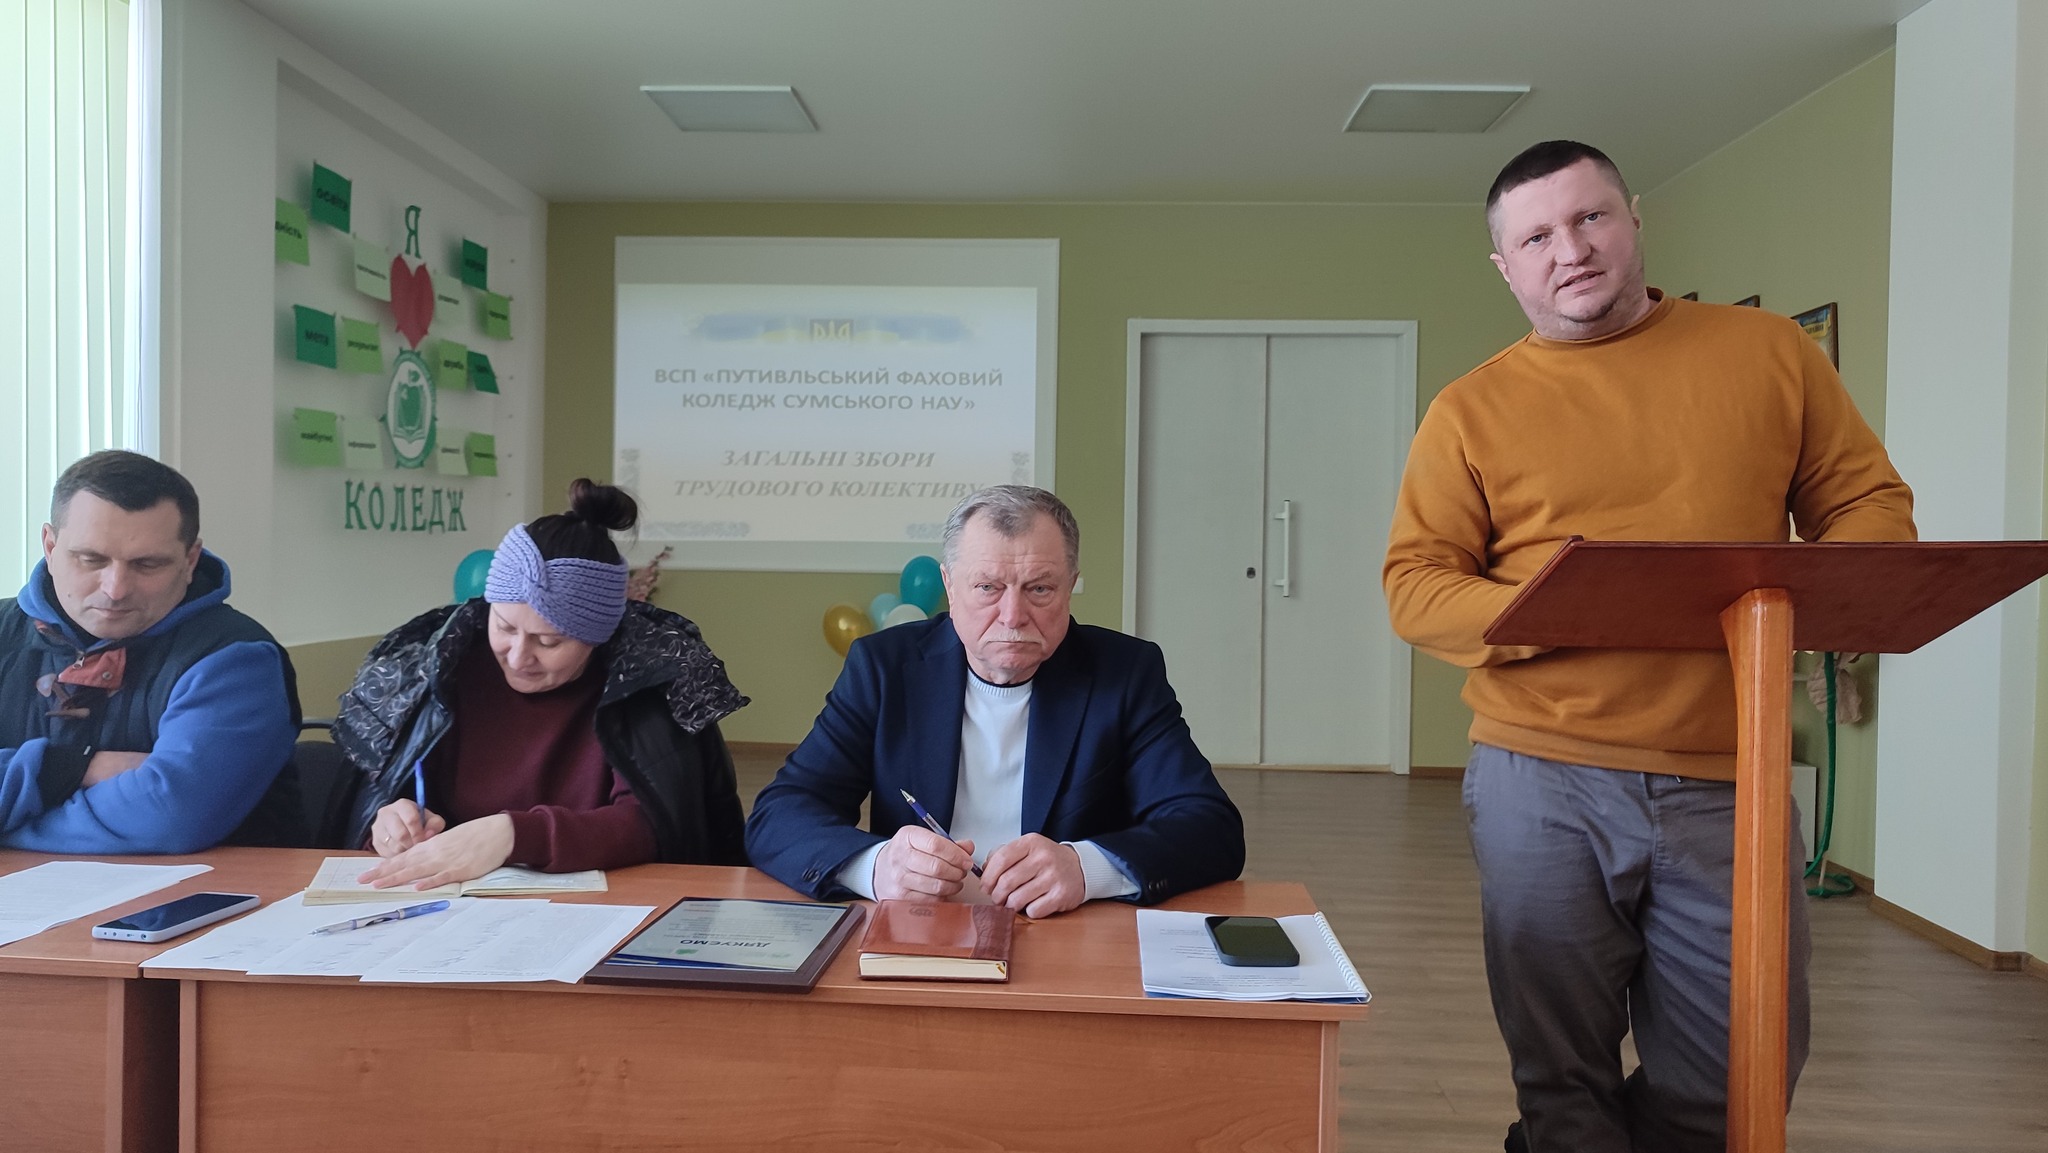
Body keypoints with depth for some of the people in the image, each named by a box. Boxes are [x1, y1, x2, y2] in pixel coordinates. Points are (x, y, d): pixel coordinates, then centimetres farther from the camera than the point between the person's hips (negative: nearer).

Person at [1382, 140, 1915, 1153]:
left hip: (1727, 782, 2)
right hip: (1542, 782, -1)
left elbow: (1870, 502, 11)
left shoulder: (1770, 351, 8)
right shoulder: (1471, 409, 3)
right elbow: (1414, 584, -2)